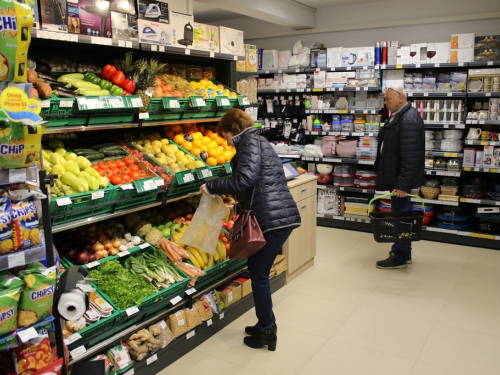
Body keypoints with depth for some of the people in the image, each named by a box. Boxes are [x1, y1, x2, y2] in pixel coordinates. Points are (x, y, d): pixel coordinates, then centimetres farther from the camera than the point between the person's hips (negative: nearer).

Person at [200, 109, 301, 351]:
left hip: (273, 218, -10)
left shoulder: (249, 140, -6)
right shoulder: (257, 140, 23)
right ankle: (265, 325, 28)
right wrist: (239, 201, 33)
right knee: (257, 270, 17)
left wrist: (211, 187, -9)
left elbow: (246, 178, -20)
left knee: (259, 274, 2)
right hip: (282, 215, 10)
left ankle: (267, 331, 14)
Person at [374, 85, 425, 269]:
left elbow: (410, 156, -24)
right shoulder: (399, 115, 13)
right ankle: (403, 252, 30)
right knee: (400, 214, 17)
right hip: (396, 175, 10)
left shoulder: (408, 120, -20)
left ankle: (400, 258, 11)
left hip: (402, 178, -10)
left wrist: (402, 184, -24)